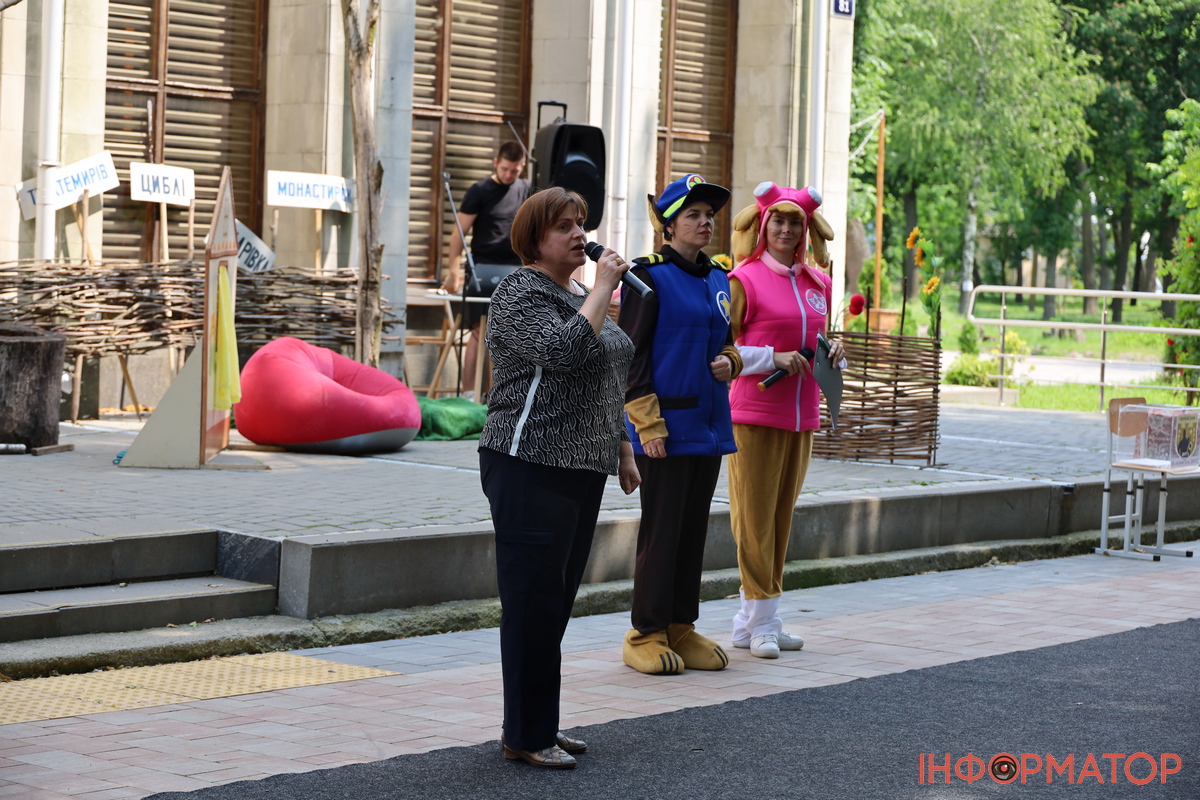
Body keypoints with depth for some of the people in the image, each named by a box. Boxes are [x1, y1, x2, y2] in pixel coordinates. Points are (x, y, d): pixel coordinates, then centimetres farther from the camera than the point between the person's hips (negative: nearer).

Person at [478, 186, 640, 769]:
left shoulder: (579, 294, 19)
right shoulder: (520, 293, -9)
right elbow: (564, 352, -25)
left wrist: (622, 449, 23)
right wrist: (603, 289, -18)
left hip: (582, 471, 9)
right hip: (534, 469, -9)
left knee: (557, 601, 11)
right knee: (533, 603, -6)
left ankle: (541, 725, 18)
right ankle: (526, 736, 0)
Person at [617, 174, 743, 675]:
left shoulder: (718, 280, 13)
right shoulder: (650, 277, -8)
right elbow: (630, 356, -11)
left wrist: (728, 361, 1)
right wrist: (648, 425, -16)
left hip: (710, 426, 7)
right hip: (668, 425, -7)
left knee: (694, 529, 10)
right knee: (661, 530, -3)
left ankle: (682, 629, 18)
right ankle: (646, 635, 5)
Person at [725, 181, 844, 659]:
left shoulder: (818, 283, 12)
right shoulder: (744, 279, -5)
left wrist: (833, 351, 2)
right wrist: (773, 358, -16)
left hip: (802, 414, 6)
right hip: (755, 413, -6)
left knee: (782, 515, 9)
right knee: (755, 516, -4)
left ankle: (750, 624, 17)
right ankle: (762, 624, 1)